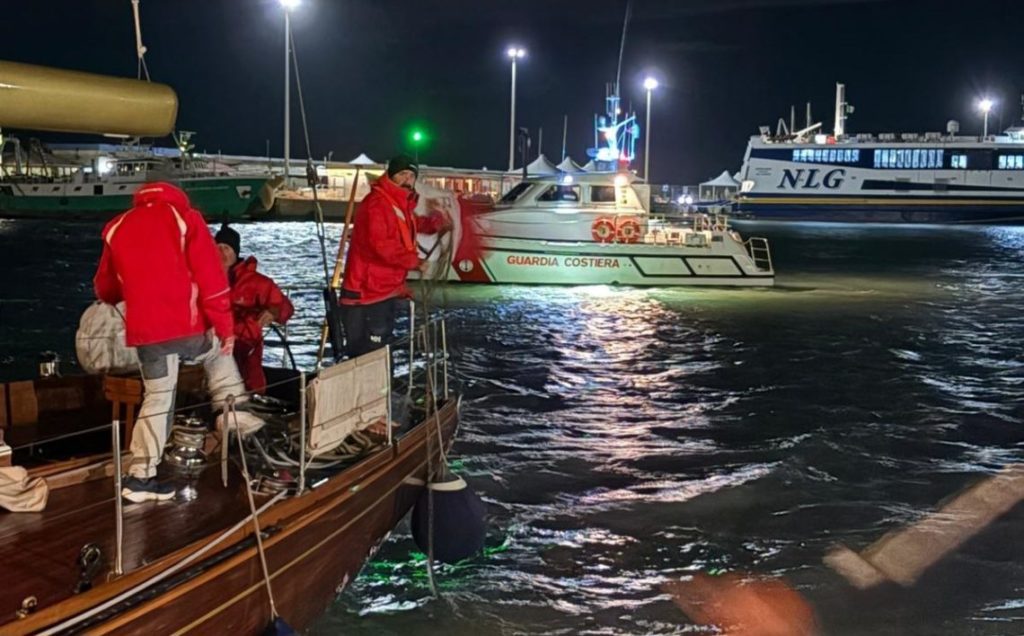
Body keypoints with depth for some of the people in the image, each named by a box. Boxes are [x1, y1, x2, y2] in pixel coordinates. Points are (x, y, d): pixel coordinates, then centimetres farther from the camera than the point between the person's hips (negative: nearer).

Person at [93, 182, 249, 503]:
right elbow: (211, 278, -6)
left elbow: (104, 289, 25)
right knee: (218, 349, 27)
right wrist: (225, 326, -3)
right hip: (188, 326, -3)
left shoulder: (116, 228, 16)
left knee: (157, 398, 12)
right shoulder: (185, 218, 3)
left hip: (145, 332, 3)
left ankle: (139, 477, 9)